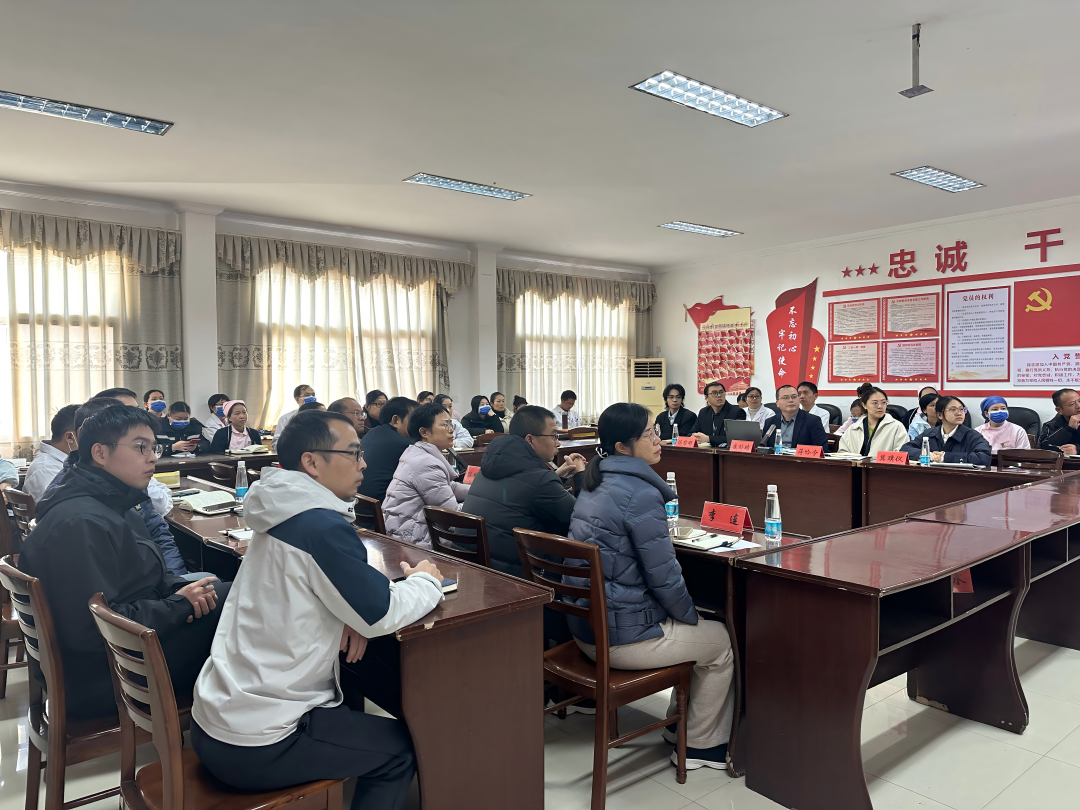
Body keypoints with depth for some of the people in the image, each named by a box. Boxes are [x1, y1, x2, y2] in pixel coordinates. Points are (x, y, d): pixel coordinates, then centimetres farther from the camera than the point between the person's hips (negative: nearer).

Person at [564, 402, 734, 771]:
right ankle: (699, 745, 27)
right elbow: (664, 576, -19)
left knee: (689, 625, 27)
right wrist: (691, 616, 1)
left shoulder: (594, 484, 8)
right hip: (621, 637, -9)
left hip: (585, 626, 9)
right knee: (722, 641, 13)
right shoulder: (640, 494, -22)